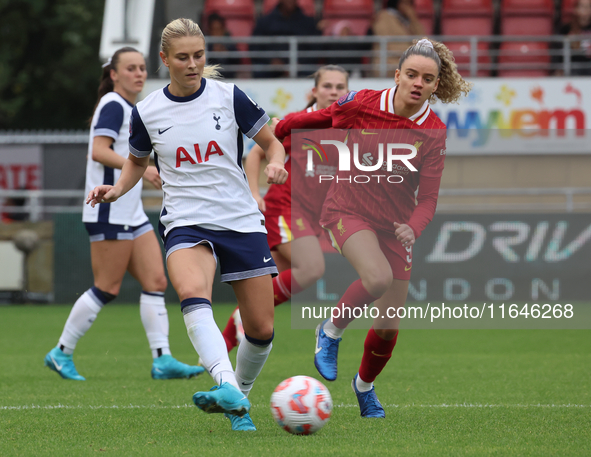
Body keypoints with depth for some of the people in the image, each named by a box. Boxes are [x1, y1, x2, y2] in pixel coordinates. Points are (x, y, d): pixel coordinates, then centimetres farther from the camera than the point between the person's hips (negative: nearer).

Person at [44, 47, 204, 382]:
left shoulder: (132, 109, 17)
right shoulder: (113, 105, -11)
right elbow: (99, 151, -22)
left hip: (132, 215, 10)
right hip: (110, 213, -10)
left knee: (157, 282, 0)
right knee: (107, 289, -6)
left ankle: (162, 360, -3)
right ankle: (62, 353, 6)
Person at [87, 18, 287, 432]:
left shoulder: (228, 97, -2)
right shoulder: (147, 112, 2)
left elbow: (271, 142, 8)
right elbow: (138, 161, 20)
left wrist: (275, 164, -14)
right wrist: (117, 189, 1)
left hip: (241, 219, 1)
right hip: (186, 222, -1)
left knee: (262, 329, -1)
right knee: (192, 293, -34)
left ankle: (240, 400, 26)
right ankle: (227, 388, -49)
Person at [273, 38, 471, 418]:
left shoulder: (434, 133, -9)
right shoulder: (362, 105, -12)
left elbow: (428, 198, -9)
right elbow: (320, 118, 7)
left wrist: (413, 229, -29)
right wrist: (279, 130, 21)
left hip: (395, 225, 3)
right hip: (348, 211, -3)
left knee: (389, 327, 3)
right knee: (378, 278, -33)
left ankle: (365, 384, 34)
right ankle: (332, 331, -4)